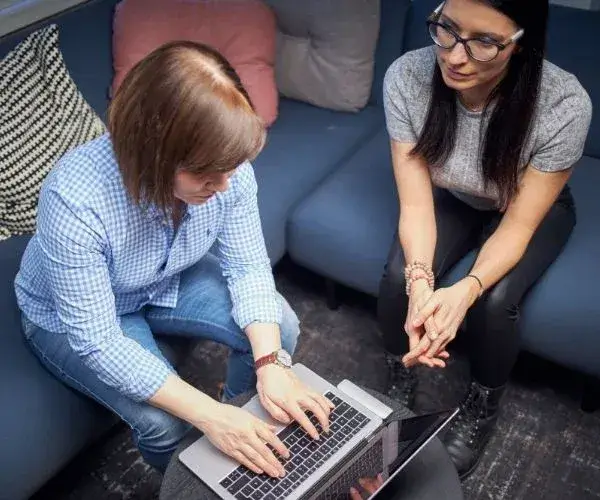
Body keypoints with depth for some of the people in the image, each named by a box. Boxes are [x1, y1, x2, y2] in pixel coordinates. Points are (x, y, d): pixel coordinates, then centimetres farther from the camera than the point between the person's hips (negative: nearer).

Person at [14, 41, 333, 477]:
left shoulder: (225, 165, -27)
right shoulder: (75, 202, -40)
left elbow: (248, 266, -16)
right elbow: (97, 341, -35)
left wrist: (271, 364, -30)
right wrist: (209, 414, -39)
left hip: (168, 281, 5)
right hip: (71, 315, -4)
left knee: (280, 328, -11)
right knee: (165, 422, -23)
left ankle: (246, 434, 19)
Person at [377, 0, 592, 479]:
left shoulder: (564, 105, -35)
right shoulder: (407, 77, -30)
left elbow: (518, 224, -26)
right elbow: (416, 202, -25)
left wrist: (466, 290, -44)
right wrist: (420, 283, -43)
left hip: (534, 209, -1)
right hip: (451, 198, 2)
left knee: (494, 301, -24)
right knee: (398, 276, -22)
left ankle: (483, 406, 8)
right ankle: (400, 381, 10)